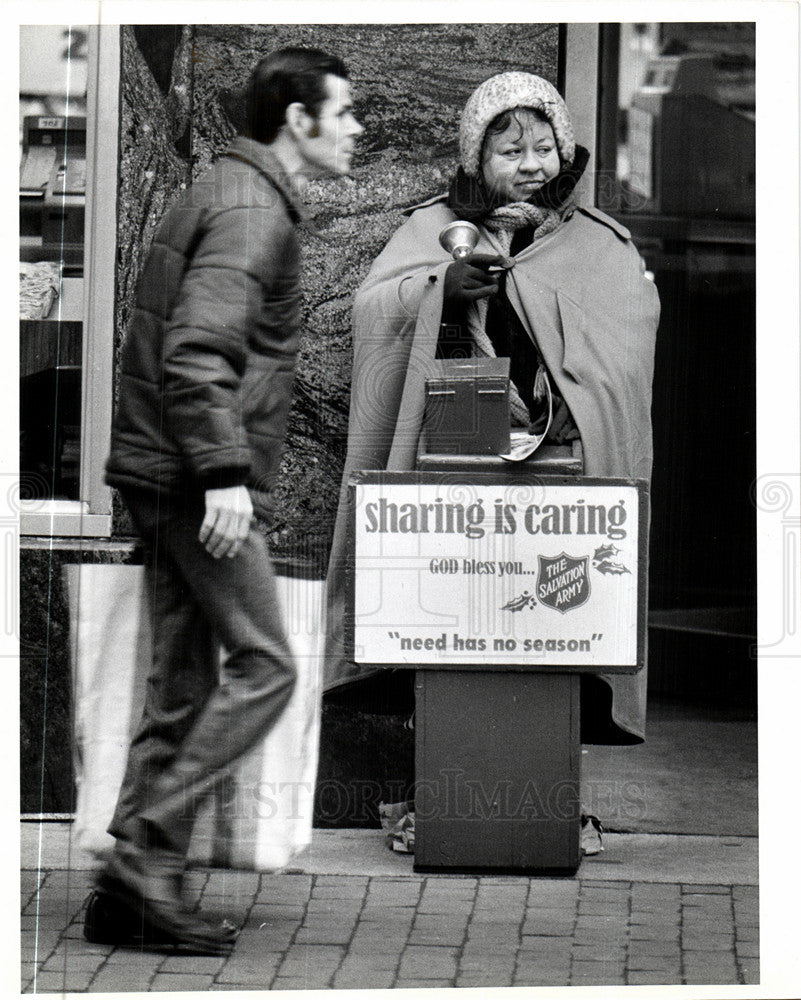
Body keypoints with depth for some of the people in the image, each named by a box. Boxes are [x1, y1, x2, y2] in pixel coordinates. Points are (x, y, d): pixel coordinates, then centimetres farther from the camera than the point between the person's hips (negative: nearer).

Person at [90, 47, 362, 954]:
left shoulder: (224, 192, 19)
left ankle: (134, 881, 11)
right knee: (263, 667, -8)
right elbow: (198, 352, -24)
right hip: (193, 477, -10)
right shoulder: (251, 209, -13)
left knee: (184, 682, 10)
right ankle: (147, 853, -9)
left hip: (161, 473, 10)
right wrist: (224, 471, -29)